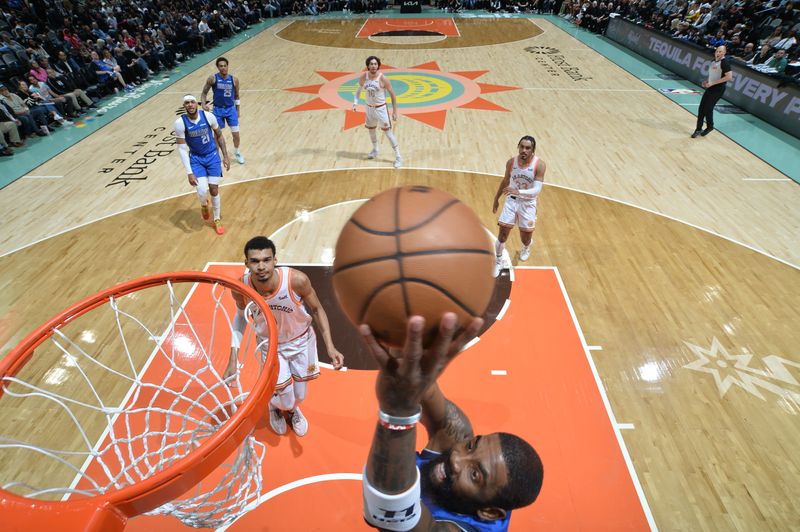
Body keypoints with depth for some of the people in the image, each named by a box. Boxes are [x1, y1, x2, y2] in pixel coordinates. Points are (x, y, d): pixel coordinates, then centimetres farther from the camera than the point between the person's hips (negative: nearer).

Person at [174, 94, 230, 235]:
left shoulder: (208, 116, -15)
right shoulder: (180, 123, -18)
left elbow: (219, 135, 3)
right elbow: (182, 148, -14)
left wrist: (225, 156, 2)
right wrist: (189, 172, -20)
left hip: (212, 156, 1)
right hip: (196, 158, -1)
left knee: (214, 189, 1)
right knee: (202, 192, -14)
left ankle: (217, 220, 22)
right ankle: (204, 204, 25)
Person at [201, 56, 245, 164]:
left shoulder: (234, 80, -4)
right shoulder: (212, 79, -9)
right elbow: (204, 92, 1)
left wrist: (238, 110, 9)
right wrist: (204, 104, -16)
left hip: (231, 109, 1)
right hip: (218, 109, -1)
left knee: (236, 134, 1)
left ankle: (237, 152, 27)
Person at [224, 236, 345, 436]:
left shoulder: (297, 280, -36)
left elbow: (317, 309, -16)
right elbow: (241, 316, -6)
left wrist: (330, 346, -22)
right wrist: (233, 360, -11)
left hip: (301, 341, 0)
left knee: (299, 396, 16)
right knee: (285, 401, 6)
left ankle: (293, 408, 57)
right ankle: (275, 407, 48)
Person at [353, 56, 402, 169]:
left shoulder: (383, 79, -19)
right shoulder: (363, 77, -8)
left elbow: (392, 94, -11)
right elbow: (359, 90, 12)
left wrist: (394, 111, -11)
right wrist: (355, 102, -4)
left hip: (381, 108, -5)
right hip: (369, 108, 5)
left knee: (388, 132, -8)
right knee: (371, 129, 21)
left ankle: (398, 157, -3)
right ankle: (375, 150, 46)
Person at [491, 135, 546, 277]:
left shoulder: (539, 165, -20)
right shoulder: (511, 162, -8)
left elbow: (536, 190, -27)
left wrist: (519, 192, -44)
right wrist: (496, 198, 17)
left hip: (528, 203, -2)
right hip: (511, 200, 2)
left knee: (525, 238, 9)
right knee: (502, 234, -4)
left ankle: (526, 247, 48)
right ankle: (498, 262, 17)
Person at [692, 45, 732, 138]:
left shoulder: (725, 62, -15)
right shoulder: (713, 61, 10)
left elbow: (729, 77, -22)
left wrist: (713, 83, -22)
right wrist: (707, 81, 6)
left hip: (718, 89, -8)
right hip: (710, 88, 8)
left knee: (708, 109, -6)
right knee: (701, 108, 3)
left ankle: (709, 127, 16)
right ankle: (698, 129, 12)